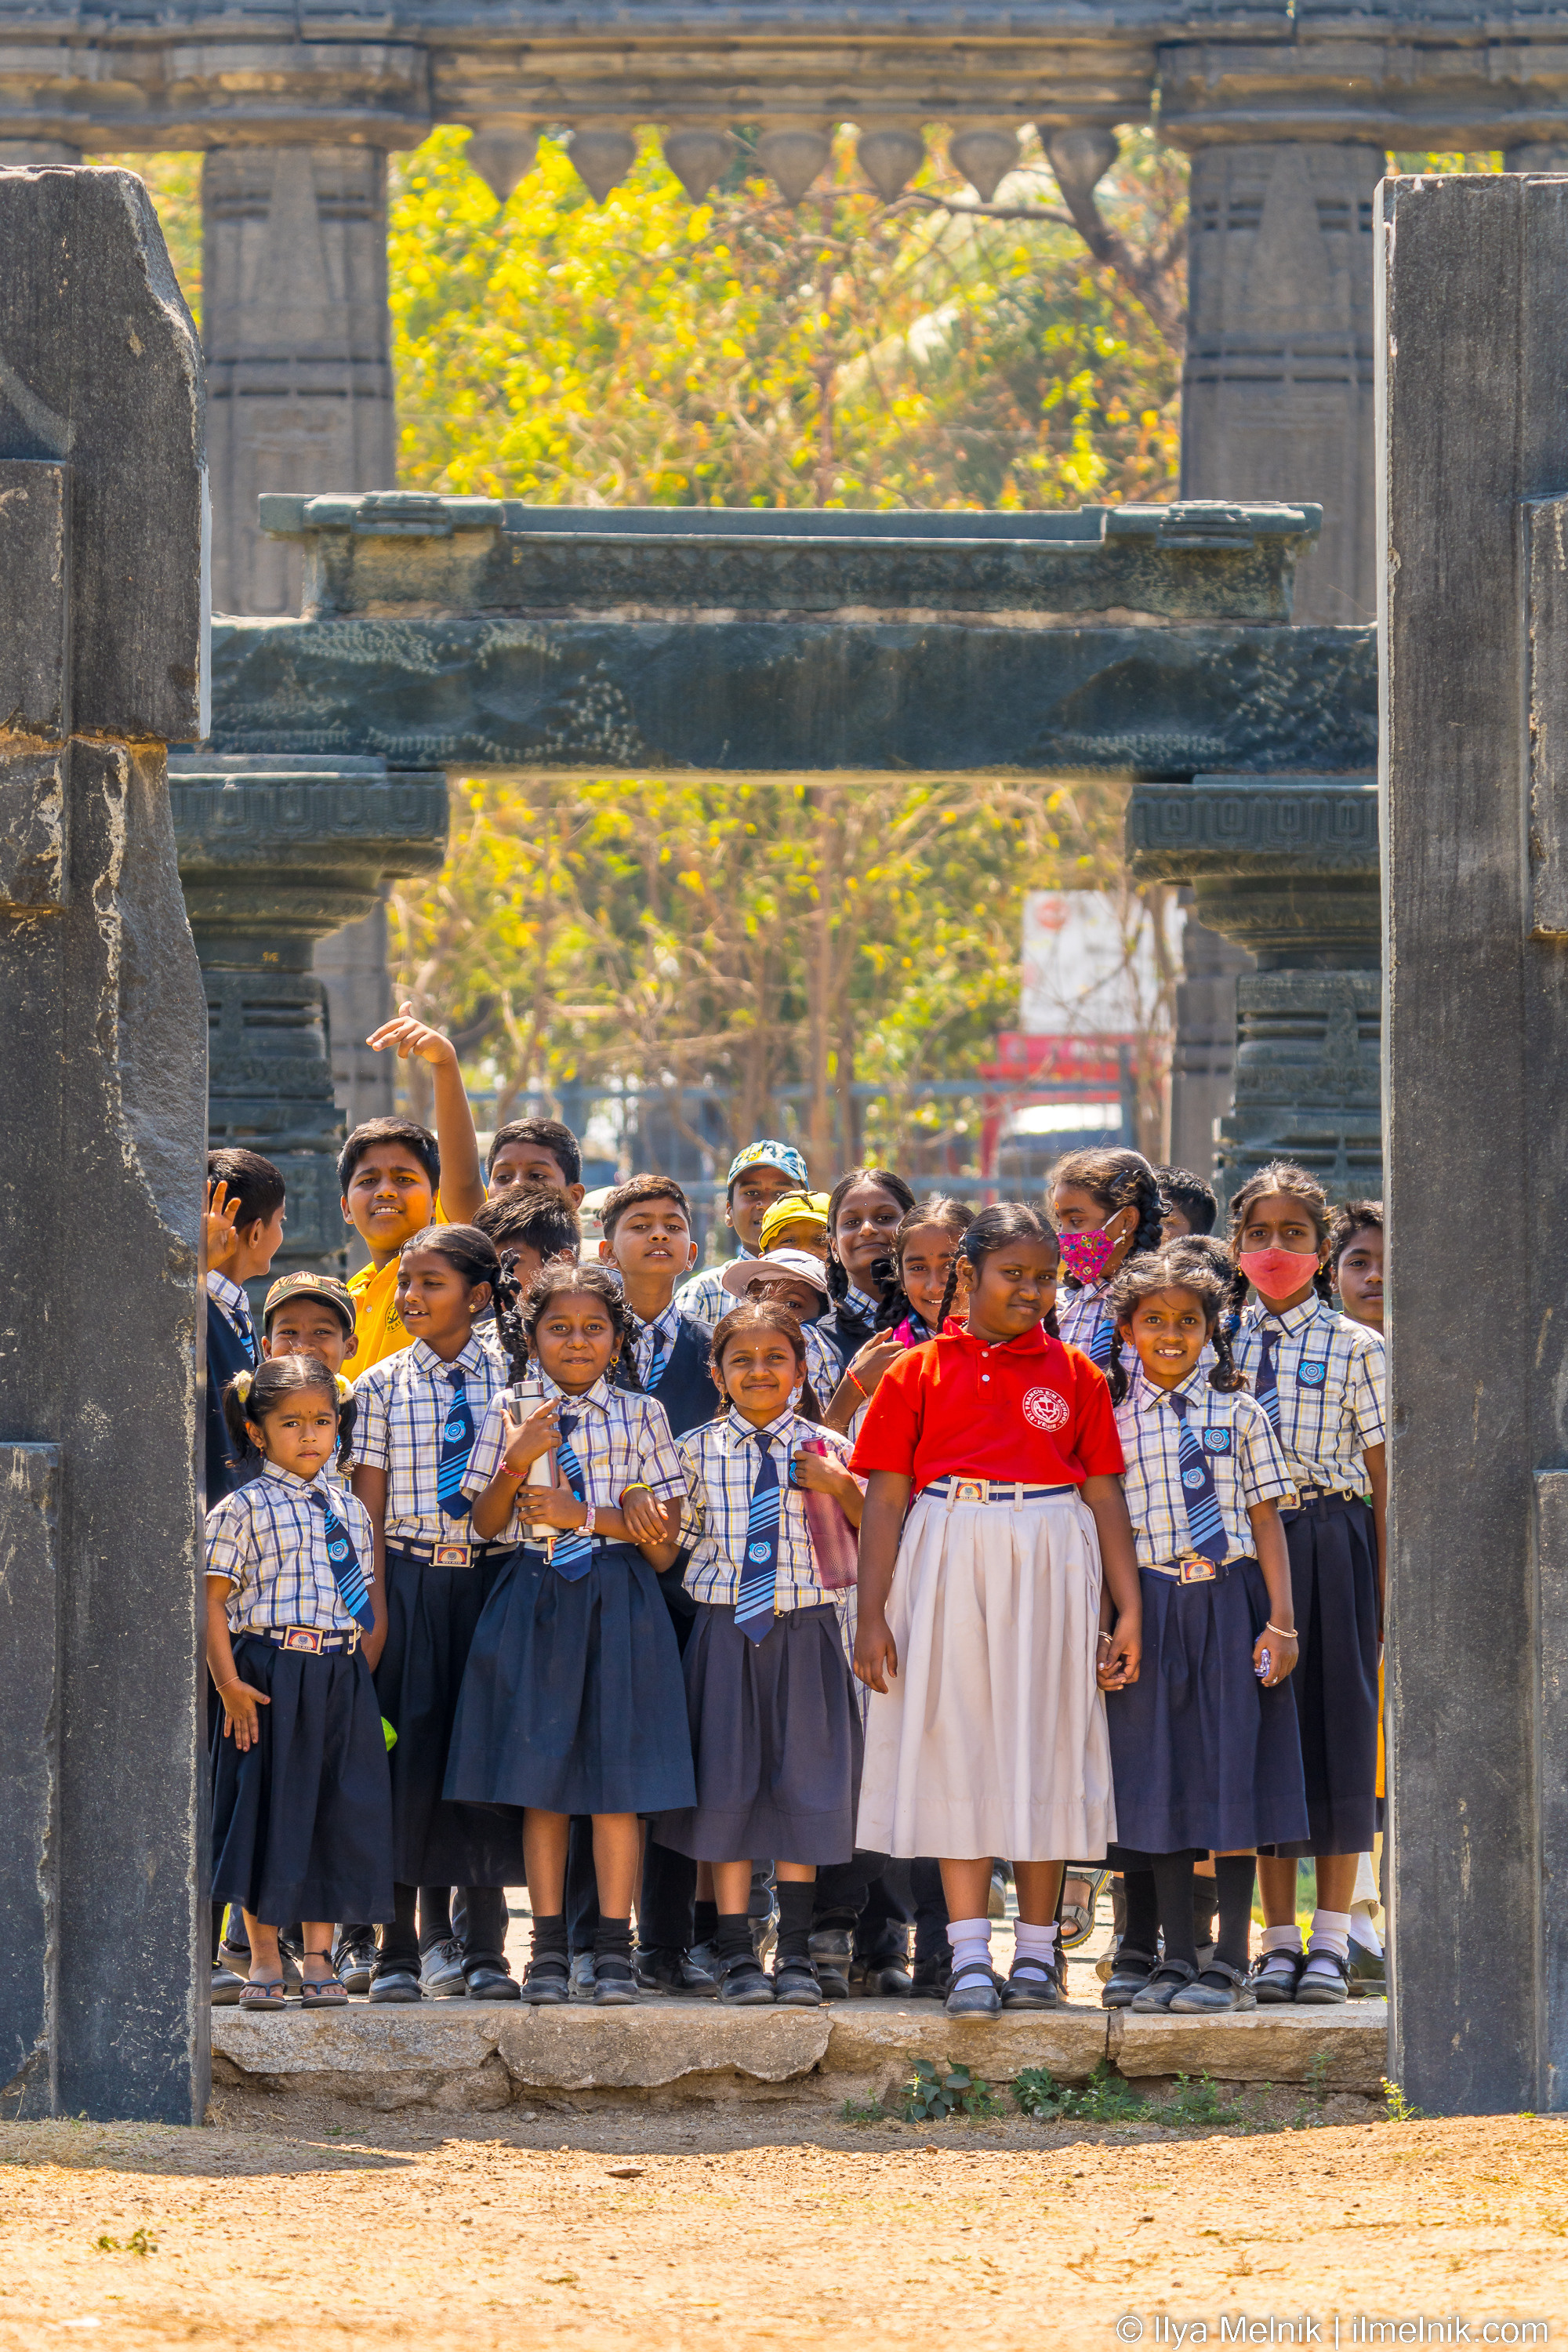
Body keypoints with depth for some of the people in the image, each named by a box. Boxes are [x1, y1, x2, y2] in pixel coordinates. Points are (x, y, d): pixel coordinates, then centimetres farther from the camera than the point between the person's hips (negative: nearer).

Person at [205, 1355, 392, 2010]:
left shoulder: (350, 1511, 14)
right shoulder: (242, 1509, -2)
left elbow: (373, 1602, 17)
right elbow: (214, 1600, -6)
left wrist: (361, 1674, 5)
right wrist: (229, 1683, -14)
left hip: (343, 1680, 5)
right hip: (270, 1677, -5)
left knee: (337, 1814, 5)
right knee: (268, 1807, -2)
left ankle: (318, 1957, 15)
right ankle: (264, 1961, 7)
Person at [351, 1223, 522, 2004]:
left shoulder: (511, 1381, 4)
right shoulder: (382, 1384, 4)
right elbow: (369, 1506, 2)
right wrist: (373, 1607, -4)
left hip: (493, 1579, 1)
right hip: (411, 1580, -1)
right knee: (411, 1745, -2)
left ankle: (482, 1948, 10)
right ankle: (403, 1947, 6)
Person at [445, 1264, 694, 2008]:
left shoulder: (641, 1414, 6)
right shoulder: (510, 1414, 8)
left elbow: (663, 1528, 1)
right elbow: (486, 1523, 5)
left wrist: (585, 1515, -12)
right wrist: (517, 1463, -12)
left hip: (617, 1604, -1)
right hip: (533, 1602, 1)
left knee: (615, 1774, -3)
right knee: (540, 1778, 1)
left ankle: (614, 1946, 1)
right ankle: (549, 1944, 7)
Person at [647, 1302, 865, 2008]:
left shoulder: (825, 1449, 4)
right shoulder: (697, 1450, 3)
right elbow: (664, 1551, 5)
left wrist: (843, 1488, -12)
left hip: (805, 1632, 0)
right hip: (725, 1630, 0)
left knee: (803, 1787, 2)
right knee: (728, 1784, 2)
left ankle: (795, 1953, 11)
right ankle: (734, 1953, 9)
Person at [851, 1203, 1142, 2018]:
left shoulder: (1074, 1374, 9)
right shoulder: (918, 1373, 6)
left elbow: (1105, 1498, 9)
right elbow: (885, 1501, 4)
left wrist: (1127, 1608, 3)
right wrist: (871, 1615, -2)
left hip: (1053, 1568, 1)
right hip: (948, 1569, -1)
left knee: (1044, 1745, 2)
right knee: (956, 1746, -4)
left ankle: (1036, 1953, 10)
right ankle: (969, 1960, -3)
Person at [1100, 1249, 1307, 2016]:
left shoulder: (1238, 1413, 7)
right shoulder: (1113, 1420, 8)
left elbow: (1265, 1520, 5)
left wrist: (1280, 1621, -3)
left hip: (1228, 1600, -1)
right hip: (1148, 1608, 1)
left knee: (1230, 1773, -4)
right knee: (1162, 1779, 2)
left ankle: (1231, 1964, -1)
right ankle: (1172, 1960, 7)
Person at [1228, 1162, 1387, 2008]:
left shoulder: (1355, 1349, 2)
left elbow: (1381, 1478, 1)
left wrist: (1386, 1588, -4)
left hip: (1329, 1538, -2)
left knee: (1335, 1722, -1)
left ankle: (1330, 1940, 6)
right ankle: (1278, 1938, 10)